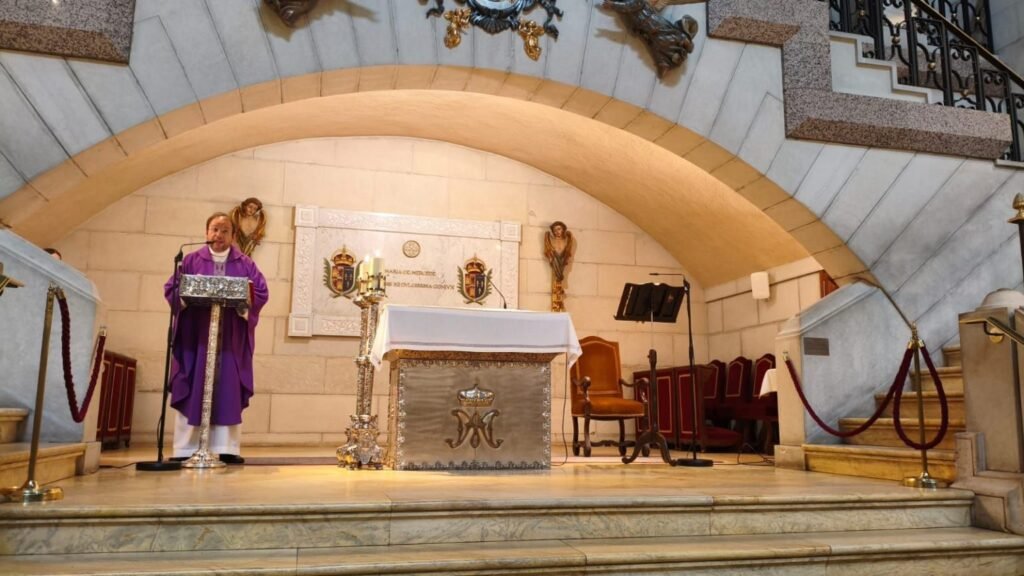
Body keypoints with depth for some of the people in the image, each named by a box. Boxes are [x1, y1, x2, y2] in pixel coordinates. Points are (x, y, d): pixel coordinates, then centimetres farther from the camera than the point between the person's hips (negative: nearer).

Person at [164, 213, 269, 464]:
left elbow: (261, 292, 2)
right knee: (192, 391, -1)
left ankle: (227, 448, 3)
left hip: (231, 339, 0)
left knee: (229, 392, -1)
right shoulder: (191, 260, 9)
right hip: (196, 336, 0)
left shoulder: (245, 264, 10)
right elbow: (171, 289, 4)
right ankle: (186, 449, 4)